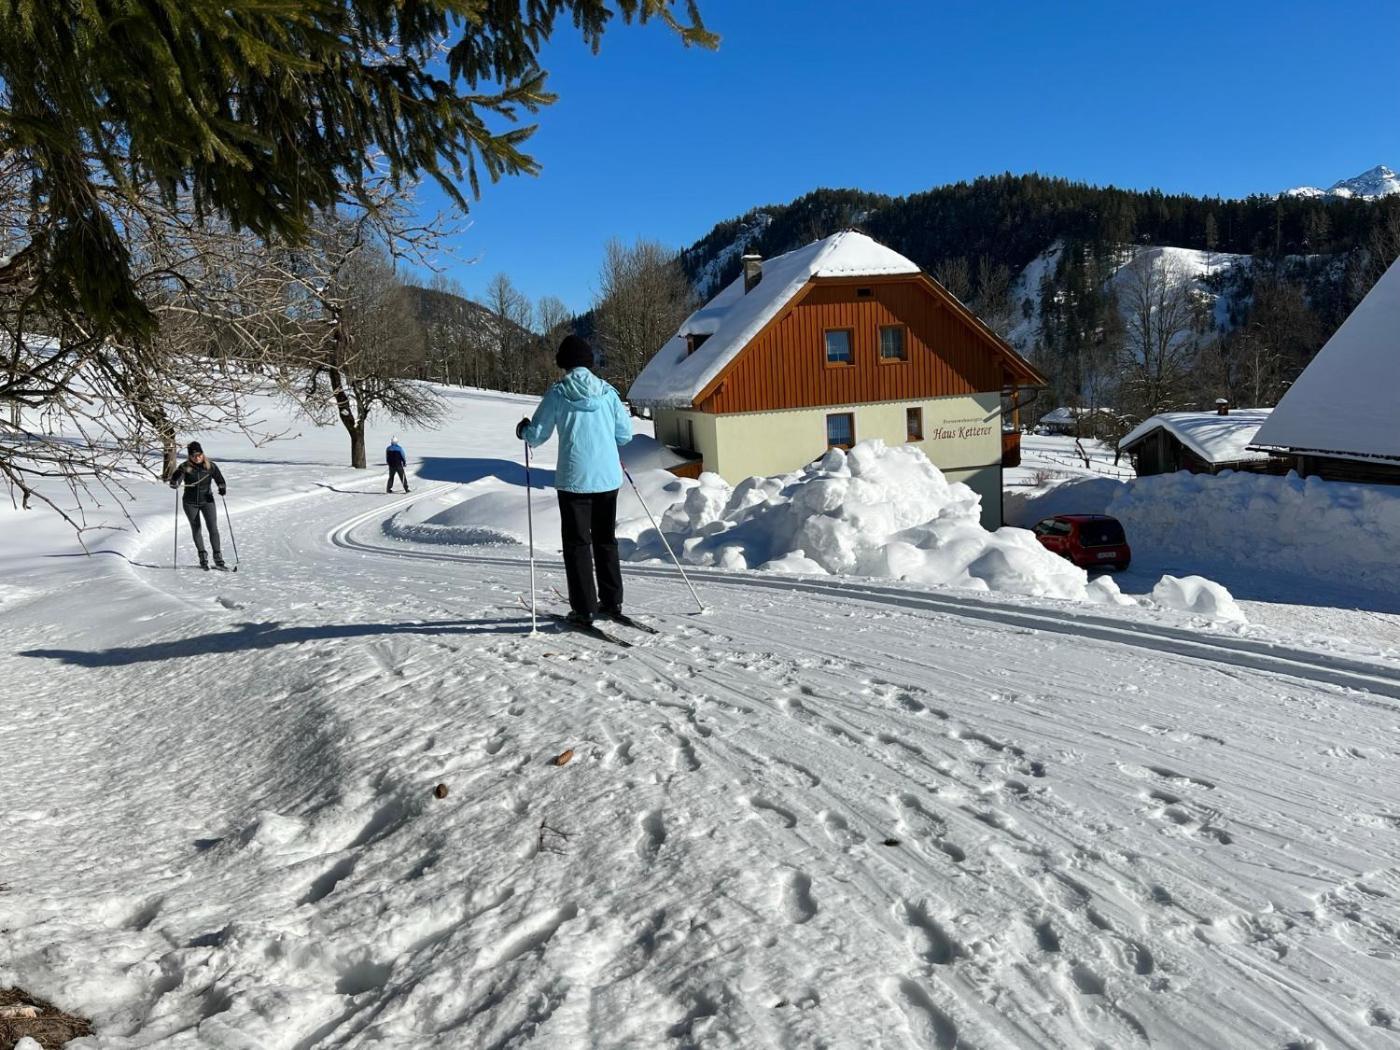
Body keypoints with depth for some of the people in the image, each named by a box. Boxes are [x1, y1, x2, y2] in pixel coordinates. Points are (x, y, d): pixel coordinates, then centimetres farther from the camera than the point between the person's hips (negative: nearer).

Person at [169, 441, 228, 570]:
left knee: (213, 528, -10)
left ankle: (218, 559, -7)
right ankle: (202, 557, 23)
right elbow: (174, 484, -18)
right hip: (190, 503, 1)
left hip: (207, 501, 0)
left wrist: (222, 488, -26)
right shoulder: (185, 467, -10)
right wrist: (174, 481, -43)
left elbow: (220, 480, -3)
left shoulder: (211, 466, -7)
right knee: (196, 530, 10)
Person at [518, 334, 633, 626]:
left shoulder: (558, 393, -6)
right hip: (608, 478, 3)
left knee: (577, 543, 5)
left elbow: (536, 436, -2)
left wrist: (523, 428, 20)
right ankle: (612, 602, 21)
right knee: (606, 540, 16)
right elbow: (625, 434, 6)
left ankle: (584, 610, 6)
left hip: (574, 479, -3)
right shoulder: (607, 391, 2)